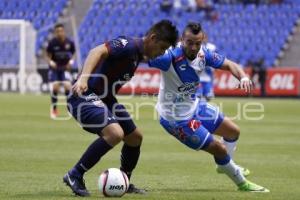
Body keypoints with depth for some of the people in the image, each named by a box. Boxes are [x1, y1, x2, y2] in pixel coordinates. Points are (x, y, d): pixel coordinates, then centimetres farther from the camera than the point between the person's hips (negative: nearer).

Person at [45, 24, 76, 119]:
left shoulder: (70, 43, -10)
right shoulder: (52, 43, -15)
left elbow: (73, 54, 7)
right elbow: (48, 56, -5)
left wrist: (71, 61, -11)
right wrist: (50, 62, -25)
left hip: (65, 68, 1)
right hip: (54, 68, -1)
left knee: (67, 86, -14)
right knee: (55, 87, -12)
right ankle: (53, 109, 6)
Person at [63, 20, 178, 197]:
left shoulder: (139, 54, 11)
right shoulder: (128, 45, -19)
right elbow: (98, 51, -35)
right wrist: (83, 78, -46)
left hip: (105, 98, 10)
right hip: (85, 95, -10)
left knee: (135, 137, 16)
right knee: (115, 133, -30)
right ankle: (75, 176, -17)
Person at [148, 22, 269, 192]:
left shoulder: (203, 54, -12)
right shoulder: (171, 57, -33)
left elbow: (229, 65, -3)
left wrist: (243, 77, -22)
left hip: (194, 105, 8)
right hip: (177, 118, -8)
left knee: (233, 131, 21)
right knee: (220, 149, -3)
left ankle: (226, 165, 52)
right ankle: (242, 183, 25)